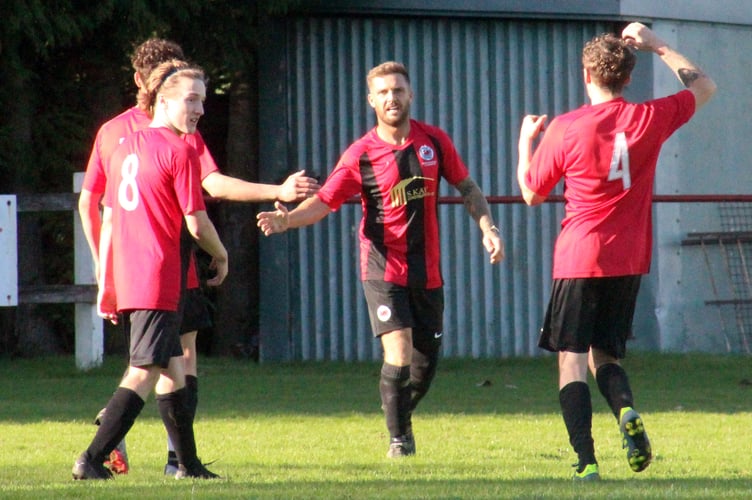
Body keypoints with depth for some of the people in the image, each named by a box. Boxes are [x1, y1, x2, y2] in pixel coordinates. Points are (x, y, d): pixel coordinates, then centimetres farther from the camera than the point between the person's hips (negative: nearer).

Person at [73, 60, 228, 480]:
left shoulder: (125, 147, 14)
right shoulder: (180, 151, -9)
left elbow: (108, 220, 16)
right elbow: (196, 223, -10)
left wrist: (106, 284, 20)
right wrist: (221, 256, 9)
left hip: (125, 278, 8)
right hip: (160, 281, -8)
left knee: (173, 366, 16)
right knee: (144, 373, -8)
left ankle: (189, 463, 21)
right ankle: (92, 459, -14)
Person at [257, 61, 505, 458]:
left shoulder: (434, 141, 3)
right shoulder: (361, 155, -7)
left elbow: (467, 188, 14)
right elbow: (324, 202, -8)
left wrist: (487, 228, 1)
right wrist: (286, 219, -25)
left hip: (427, 271, 4)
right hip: (383, 269, -4)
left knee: (427, 359, 10)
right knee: (399, 354, -16)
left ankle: (403, 419, 38)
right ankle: (397, 438, 1)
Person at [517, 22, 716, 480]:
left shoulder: (566, 129, -8)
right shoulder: (651, 120, 0)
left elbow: (532, 193, 6)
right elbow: (704, 87, 19)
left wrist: (526, 140, 22)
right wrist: (656, 47, 24)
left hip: (579, 258, -4)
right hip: (630, 261, 4)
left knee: (572, 358, 0)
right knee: (606, 354, 17)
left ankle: (585, 459, -13)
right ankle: (628, 412, -14)